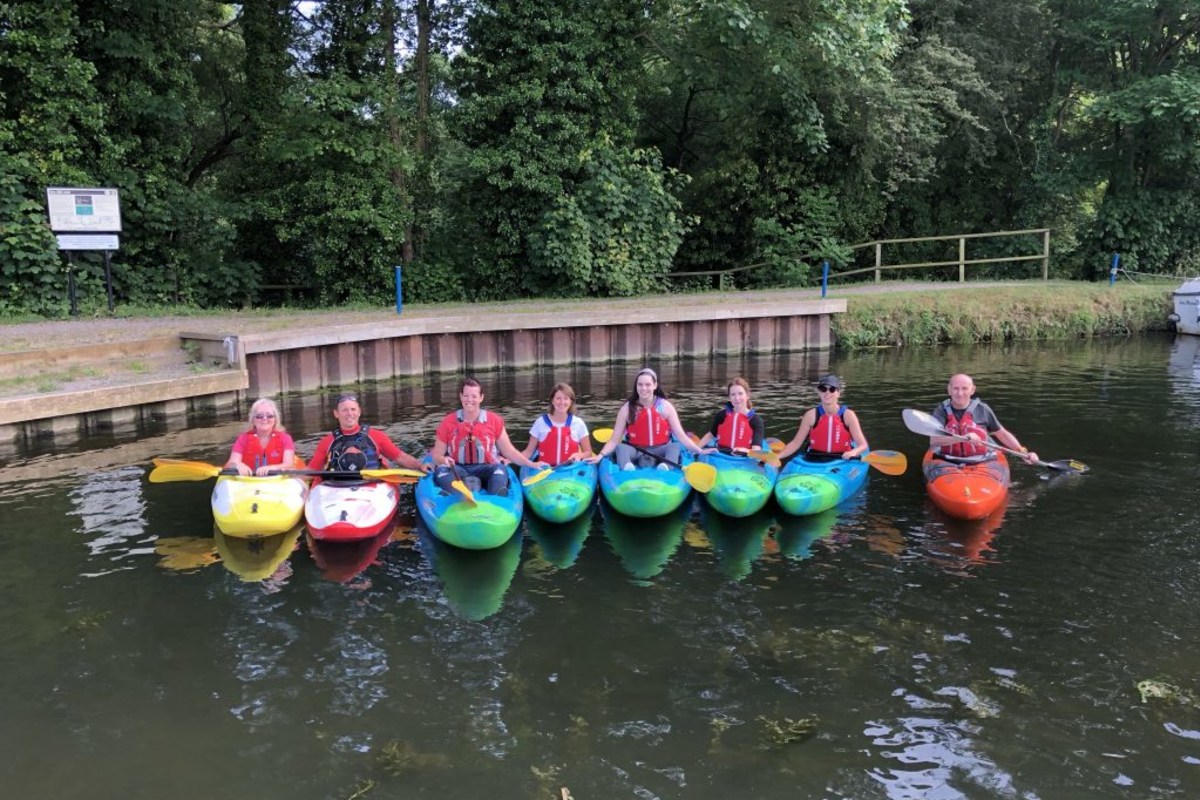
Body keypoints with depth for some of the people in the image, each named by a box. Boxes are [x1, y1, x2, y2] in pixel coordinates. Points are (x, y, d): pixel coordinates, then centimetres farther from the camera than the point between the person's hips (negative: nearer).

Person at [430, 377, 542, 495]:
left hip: (485, 469, 0)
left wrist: (531, 464, -1)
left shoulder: (494, 420, 6)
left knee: (499, 469, -31)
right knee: (442, 470, -30)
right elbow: (436, 455, 8)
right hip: (458, 469, 1)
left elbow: (509, 451, 10)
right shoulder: (448, 422, 6)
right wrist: (443, 460, -17)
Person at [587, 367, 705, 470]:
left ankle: (664, 469, -56)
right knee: (621, 447, -29)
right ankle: (628, 469, -57)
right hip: (636, 451, 0)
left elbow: (681, 435, -5)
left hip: (660, 451, 0)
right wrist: (600, 455, -24)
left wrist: (700, 451, -17)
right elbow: (614, 440, -8)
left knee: (676, 446, -28)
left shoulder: (665, 406, -3)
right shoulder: (627, 408, -5)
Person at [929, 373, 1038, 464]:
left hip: (982, 462, 1)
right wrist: (963, 438, -29)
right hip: (948, 463, -1)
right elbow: (933, 440, -17)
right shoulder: (942, 411, -1)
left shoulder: (982, 410, 4)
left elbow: (1002, 434, 17)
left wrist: (1023, 453, 8)